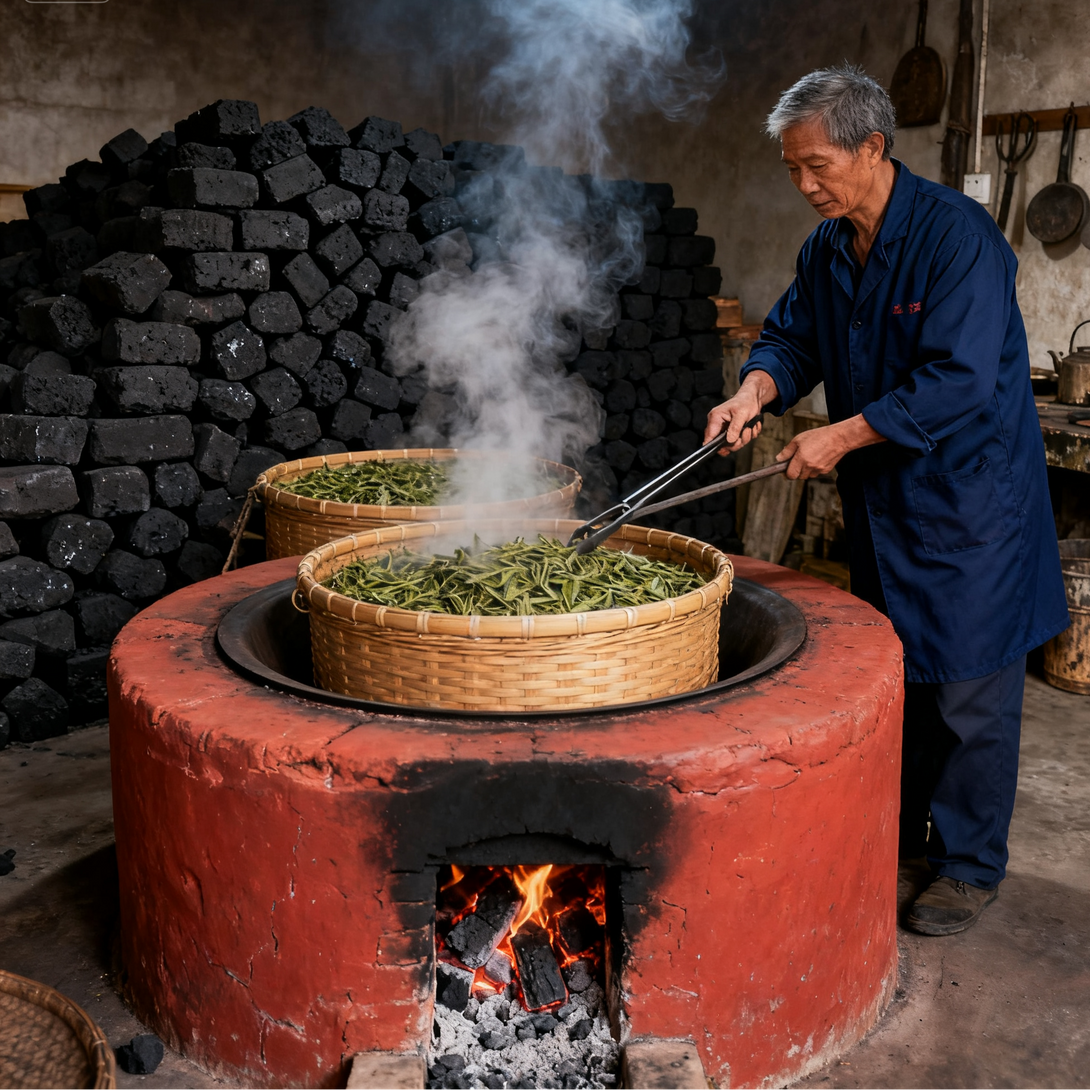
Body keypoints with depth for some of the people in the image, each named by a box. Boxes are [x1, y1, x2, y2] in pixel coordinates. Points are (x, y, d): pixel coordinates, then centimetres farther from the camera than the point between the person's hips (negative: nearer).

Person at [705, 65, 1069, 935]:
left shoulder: (957, 235, -20)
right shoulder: (827, 249, 4)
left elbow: (960, 380, -26)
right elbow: (791, 337, 10)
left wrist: (842, 437, -23)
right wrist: (754, 392, -12)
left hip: (969, 498, -7)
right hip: (883, 499, 8)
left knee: (969, 691, 1)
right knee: (893, 675, 17)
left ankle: (971, 866, 16)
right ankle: (897, 835, 33)